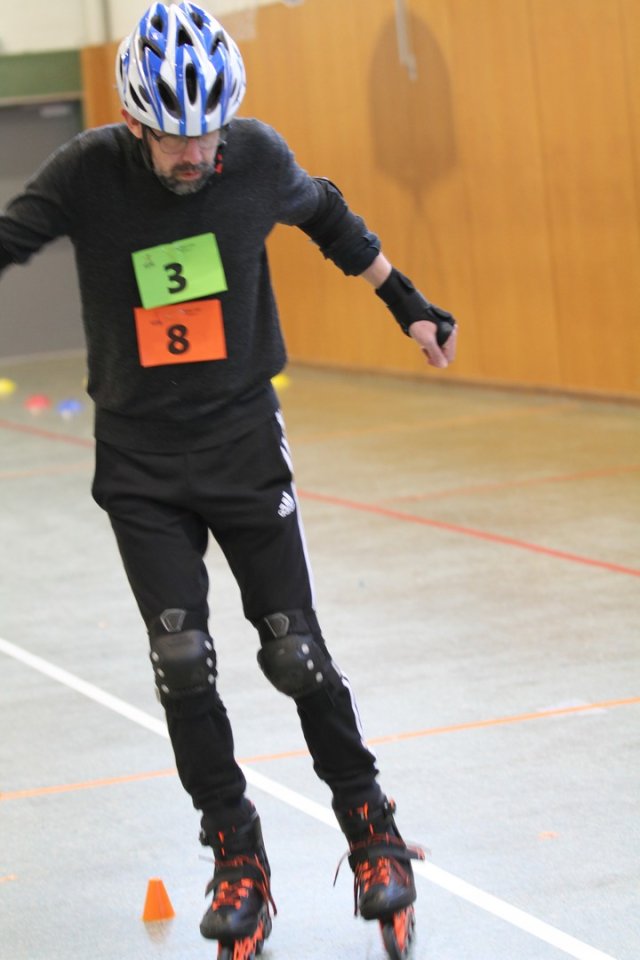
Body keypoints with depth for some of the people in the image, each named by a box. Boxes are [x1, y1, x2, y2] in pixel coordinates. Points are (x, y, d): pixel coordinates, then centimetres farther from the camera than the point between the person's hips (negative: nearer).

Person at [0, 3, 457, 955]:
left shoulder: (257, 157, -8)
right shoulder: (89, 173, -13)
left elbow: (326, 216, 11)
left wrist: (408, 304, 18)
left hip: (245, 444, 0)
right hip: (139, 461, 0)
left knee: (295, 652, 0)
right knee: (182, 659, -8)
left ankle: (372, 830, 19)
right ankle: (238, 858, 8)